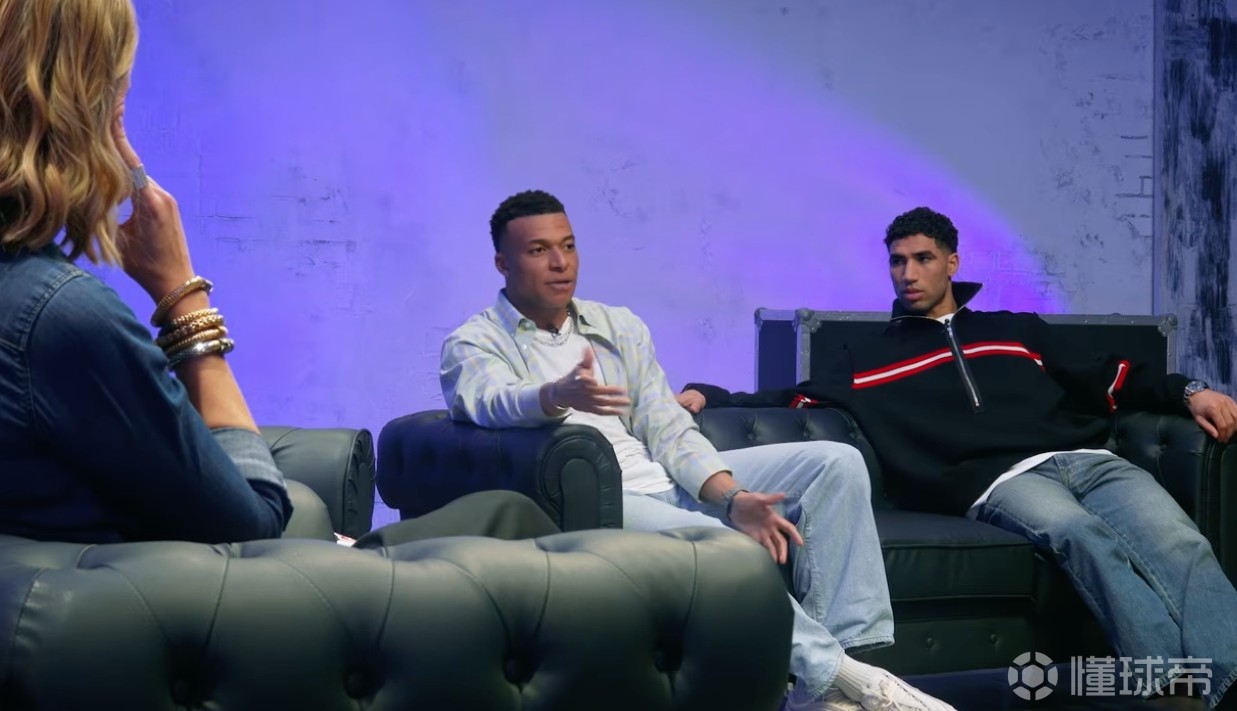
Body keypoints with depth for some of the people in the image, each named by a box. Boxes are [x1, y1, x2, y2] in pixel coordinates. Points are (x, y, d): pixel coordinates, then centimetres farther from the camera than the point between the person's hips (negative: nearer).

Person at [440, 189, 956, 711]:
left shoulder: (620, 327, 17)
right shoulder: (474, 343, 1)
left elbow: (671, 434, 9)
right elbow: (492, 402, -24)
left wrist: (734, 498, -9)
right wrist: (559, 395, -47)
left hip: (669, 486, 7)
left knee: (834, 462, -7)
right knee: (718, 545, -36)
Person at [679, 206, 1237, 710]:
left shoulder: (1017, 330, 31)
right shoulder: (867, 357, 25)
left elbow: (1111, 379, 30)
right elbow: (791, 400, 17)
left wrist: (1189, 393, 16)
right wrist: (707, 396, 4)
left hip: (1086, 459, 4)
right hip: (999, 480, -4)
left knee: (1180, 544, -27)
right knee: (1084, 537, -38)